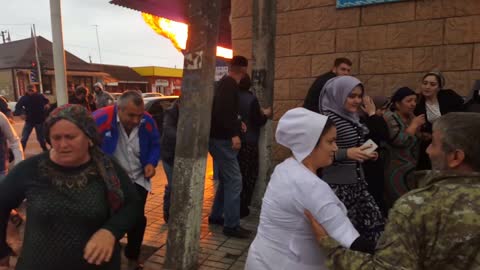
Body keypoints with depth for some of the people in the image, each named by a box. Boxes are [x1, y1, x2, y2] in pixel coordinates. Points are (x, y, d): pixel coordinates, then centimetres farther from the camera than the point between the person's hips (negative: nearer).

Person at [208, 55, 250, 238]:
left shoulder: (224, 83, 17)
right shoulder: (230, 84, -14)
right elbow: (224, 110, -28)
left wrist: (236, 123, 32)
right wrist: (234, 133, -30)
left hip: (218, 137, 10)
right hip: (222, 139, -10)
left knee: (225, 179, 17)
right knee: (234, 181, -8)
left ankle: (216, 215, 27)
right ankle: (231, 225, -2)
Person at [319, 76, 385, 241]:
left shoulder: (353, 117, 11)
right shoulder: (328, 118, -15)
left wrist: (367, 154, 8)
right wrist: (347, 153, -25)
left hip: (357, 181, 9)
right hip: (337, 184, -8)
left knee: (374, 220, 10)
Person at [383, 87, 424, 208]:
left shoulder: (410, 117, 13)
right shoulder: (390, 117, -10)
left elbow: (417, 138, 18)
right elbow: (401, 140, -21)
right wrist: (414, 125, -10)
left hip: (413, 170, 8)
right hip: (397, 172, -7)